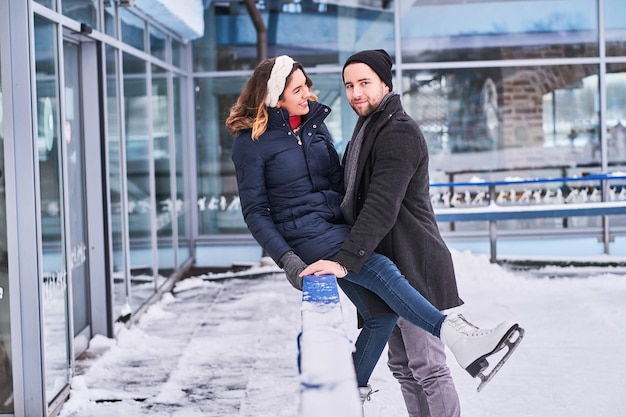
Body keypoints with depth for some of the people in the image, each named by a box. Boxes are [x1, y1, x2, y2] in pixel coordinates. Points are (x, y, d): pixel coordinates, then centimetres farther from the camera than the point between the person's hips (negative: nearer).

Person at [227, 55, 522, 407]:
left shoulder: (315, 121, 11)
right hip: (303, 236, -7)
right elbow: (256, 212, -7)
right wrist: (287, 260, -17)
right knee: (380, 269, -27)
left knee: (381, 312, -6)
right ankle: (458, 336, -36)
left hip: (338, 229, 7)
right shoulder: (251, 141, -7)